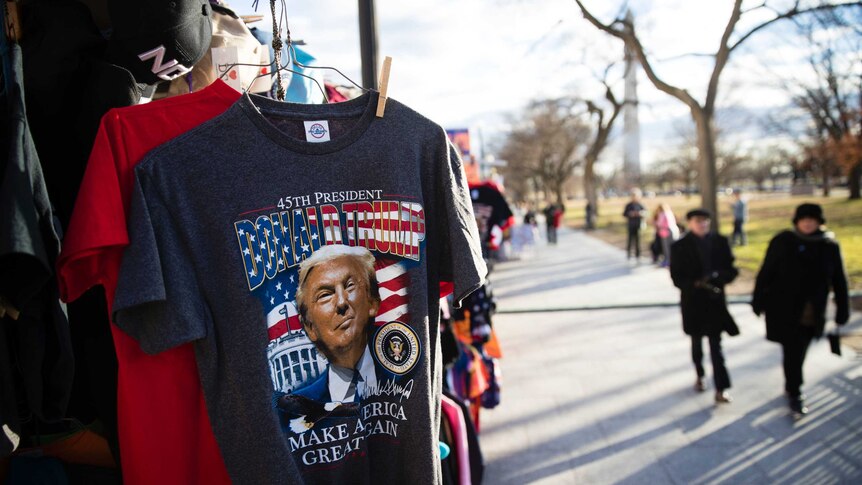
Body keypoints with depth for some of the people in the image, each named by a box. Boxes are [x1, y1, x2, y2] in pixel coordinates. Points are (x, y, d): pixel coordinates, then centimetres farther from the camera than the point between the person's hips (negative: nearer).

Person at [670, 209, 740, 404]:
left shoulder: (720, 242, -1)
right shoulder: (680, 246, -6)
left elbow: (731, 270, -1)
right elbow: (677, 278, -8)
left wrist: (716, 276, -21)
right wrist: (697, 284, -24)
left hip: (715, 301, 0)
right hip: (693, 302, 0)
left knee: (716, 345, -3)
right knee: (697, 341, 17)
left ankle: (721, 388, -2)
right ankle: (700, 376, 39)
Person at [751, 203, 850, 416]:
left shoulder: (829, 245, -1)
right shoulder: (783, 242, -9)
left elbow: (839, 280, 4)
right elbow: (766, 272, -5)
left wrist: (842, 310, 4)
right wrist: (758, 300, -4)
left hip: (812, 315, 3)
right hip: (785, 311, -3)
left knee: (799, 352, 15)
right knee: (792, 352, -2)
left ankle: (791, 386, 36)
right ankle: (795, 394, 13)